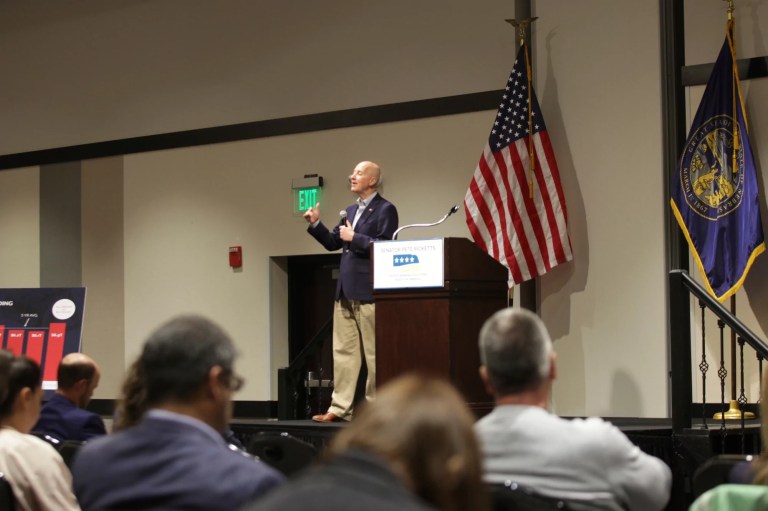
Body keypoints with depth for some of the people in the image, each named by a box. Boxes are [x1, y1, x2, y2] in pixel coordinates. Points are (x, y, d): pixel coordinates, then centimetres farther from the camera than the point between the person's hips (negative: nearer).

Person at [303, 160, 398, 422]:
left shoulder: (385, 209, -6)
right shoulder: (351, 211, 18)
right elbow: (332, 243, 19)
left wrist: (354, 238, -15)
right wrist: (315, 224, 5)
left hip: (369, 292, -8)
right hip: (345, 292, 8)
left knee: (373, 354, 0)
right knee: (343, 351, 9)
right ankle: (340, 407, 12)